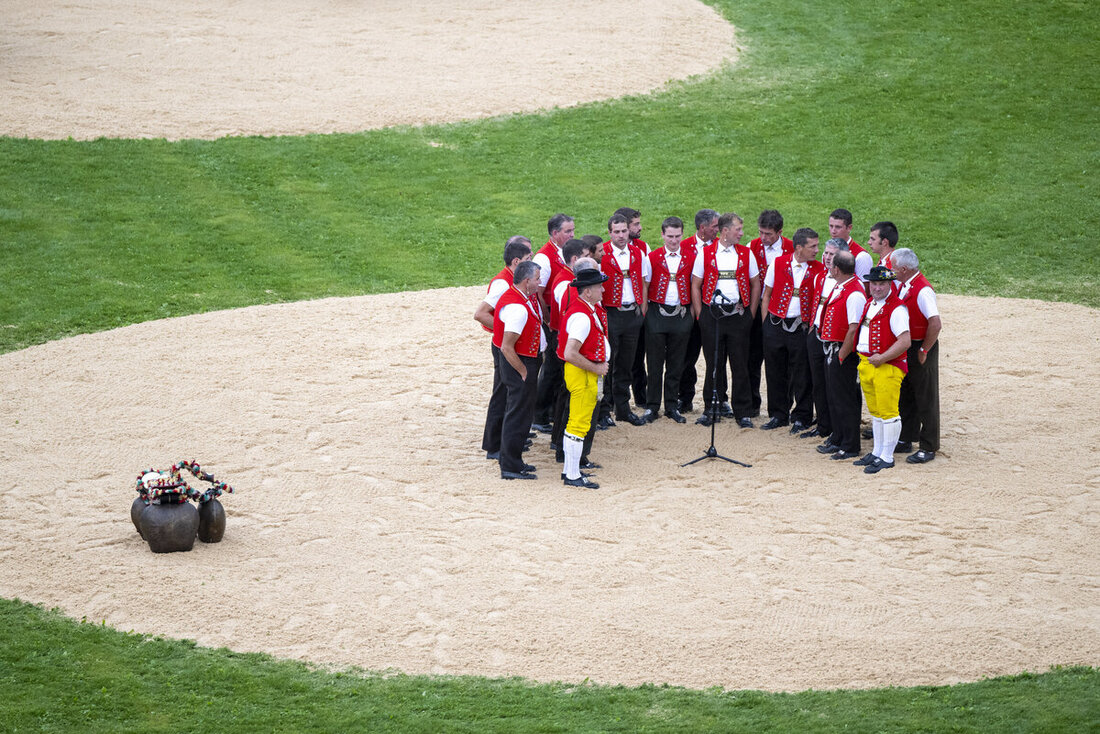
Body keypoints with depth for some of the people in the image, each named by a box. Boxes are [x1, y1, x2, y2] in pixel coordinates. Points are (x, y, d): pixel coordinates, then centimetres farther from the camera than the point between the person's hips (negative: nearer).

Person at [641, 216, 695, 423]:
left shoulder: (691, 257, 4)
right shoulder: (653, 257, 1)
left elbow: (695, 286, 10)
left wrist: (692, 312, 4)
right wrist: (645, 311, -1)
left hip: (681, 314, 1)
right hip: (657, 312, -1)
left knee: (676, 365, 7)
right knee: (655, 364, 1)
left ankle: (672, 406, 16)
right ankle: (652, 407, 8)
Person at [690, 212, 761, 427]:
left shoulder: (746, 254, 5)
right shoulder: (706, 253, 1)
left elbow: (755, 284, 11)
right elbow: (696, 285, 5)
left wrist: (750, 313, 6)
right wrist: (699, 314, 0)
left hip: (738, 315, 1)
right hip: (712, 315, -1)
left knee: (740, 365, 0)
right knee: (714, 363, 4)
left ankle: (743, 412, 5)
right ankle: (713, 407, 16)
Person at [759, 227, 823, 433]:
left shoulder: (818, 269, -2)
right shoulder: (778, 263, 0)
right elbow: (767, 295, 8)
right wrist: (766, 324, 4)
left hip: (802, 328, -1)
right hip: (775, 324, 1)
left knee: (802, 375, 1)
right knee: (775, 372, 8)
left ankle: (800, 418, 13)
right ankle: (778, 415, 21)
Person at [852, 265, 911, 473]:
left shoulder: (896, 309, -15)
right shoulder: (869, 304, 12)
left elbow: (904, 341, -21)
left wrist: (881, 358, -19)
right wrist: (863, 359, 15)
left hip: (887, 367, -9)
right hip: (866, 364, 9)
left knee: (887, 411, -3)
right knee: (875, 411, 17)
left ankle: (887, 458, 2)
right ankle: (877, 453, 27)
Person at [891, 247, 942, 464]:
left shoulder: (923, 290, -23)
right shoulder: (903, 286, 6)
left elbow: (936, 324, -29)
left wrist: (924, 351, -21)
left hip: (921, 349, -9)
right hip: (904, 348, 9)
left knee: (926, 399, 0)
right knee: (906, 396, 18)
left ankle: (929, 448, 7)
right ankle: (906, 439, 31)